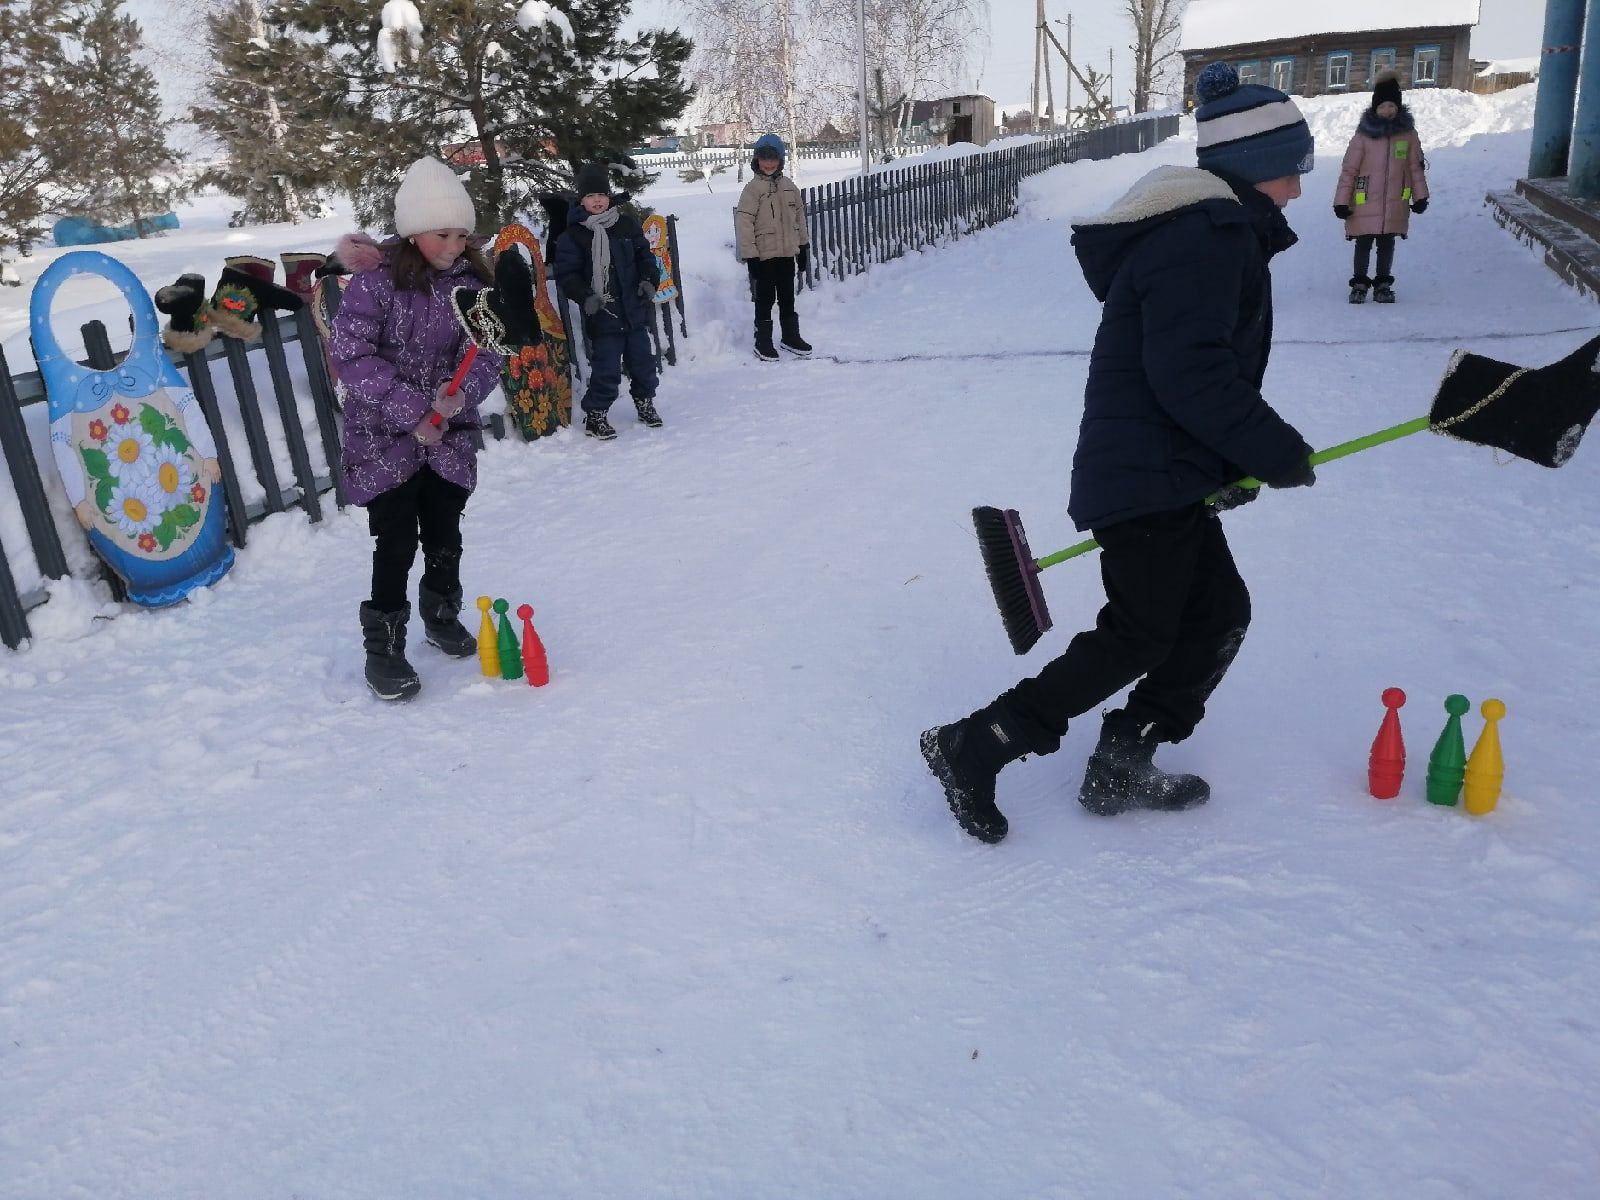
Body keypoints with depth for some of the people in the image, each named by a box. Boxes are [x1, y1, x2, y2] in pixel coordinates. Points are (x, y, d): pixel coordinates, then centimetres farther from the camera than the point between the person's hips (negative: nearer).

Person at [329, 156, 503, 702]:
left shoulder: (470, 282, -1)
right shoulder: (377, 279, -13)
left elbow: (485, 353, -3)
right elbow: (349, 353, -17)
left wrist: (463, 394, -25)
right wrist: (411, 411, -22)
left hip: (450, 434, 4)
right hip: (384, 436, -4)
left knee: (445, 534, 14)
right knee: (397, 541, -3)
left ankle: (442, 615, 38)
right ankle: (383, 646, 11)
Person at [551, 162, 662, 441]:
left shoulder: (627, 224, 6)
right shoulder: (572, 235, -6)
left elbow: (644, 255, 13)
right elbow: (565, 273, -7)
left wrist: (649, 280, -5)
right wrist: (584, 296, -22)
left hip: (635, 311, 4)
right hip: (602, 315, -4)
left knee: (642, 359, 15)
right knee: (606, 367, -5)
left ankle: (645, 402, 36)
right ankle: (595, 415, 10)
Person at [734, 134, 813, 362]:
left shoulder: (788, 185, 6)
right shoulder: (753, 188, -10)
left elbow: (799, 216, 14)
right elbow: (743, 223, -14)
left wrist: (804, 246, 14)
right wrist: (750, 255, -17)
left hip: (787, 252, 5)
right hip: (764, 255, -5)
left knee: (787, 298, 16)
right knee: (765, 300, 4)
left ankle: (790, 336, 29)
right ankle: (763, 342, 13)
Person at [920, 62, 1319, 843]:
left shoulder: (1213, 233, 19)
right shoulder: (1210, 236, -16)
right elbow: (1188, 372, -25)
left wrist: (1232, 457, 14)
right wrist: (1274, 451, -16)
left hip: (1172, 475, 11)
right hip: (1147, 478, -11)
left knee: (1218, 615, 14)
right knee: (1137, 638, -5)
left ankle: (1122, 768, 20)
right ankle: (973, 748, 0)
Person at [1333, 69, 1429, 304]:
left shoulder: (1408, 133, 2)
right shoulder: (1363, 135, -6)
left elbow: (1415, 167, 7)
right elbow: (1349, 169, -5)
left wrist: (1420, 196, 6)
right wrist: (1341, 201, -7)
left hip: (1395, 205, 2)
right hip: (1364, 203, -2)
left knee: (1387, 245, 12)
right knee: (1363, 244, 6)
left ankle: (1383, 284, 23)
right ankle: (1359, 283, 20)